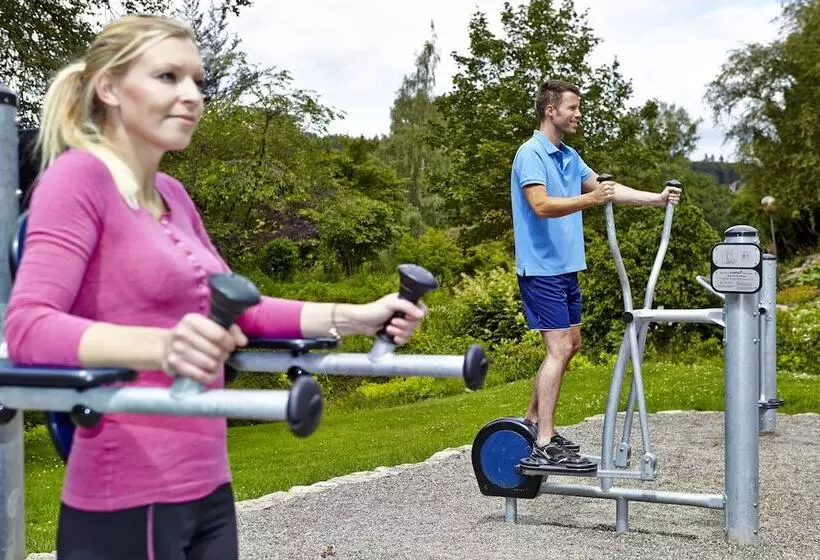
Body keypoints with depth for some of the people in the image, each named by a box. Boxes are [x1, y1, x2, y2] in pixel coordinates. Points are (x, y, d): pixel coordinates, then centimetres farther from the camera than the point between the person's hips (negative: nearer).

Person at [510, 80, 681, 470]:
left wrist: (657, 198, 7)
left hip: (566, 267, 10)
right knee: (560, 349, -13)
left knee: (570, 346, 14)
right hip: (541, 269, -10)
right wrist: (590, 199, -36)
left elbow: (605, 188, 15)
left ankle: (533, 421, 26)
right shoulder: (531, 154, -14)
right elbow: (541, 205, -26)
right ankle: (545, 446, -11)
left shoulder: (569, 156, 15)